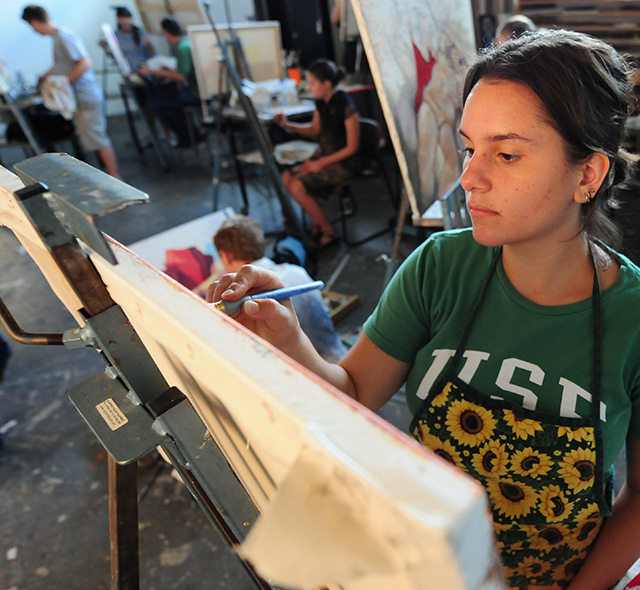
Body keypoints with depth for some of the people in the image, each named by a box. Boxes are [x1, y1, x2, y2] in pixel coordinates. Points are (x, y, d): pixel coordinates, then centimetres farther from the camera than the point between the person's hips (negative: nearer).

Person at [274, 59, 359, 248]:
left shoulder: (345, 106, -22)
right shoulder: (321, 101, 1)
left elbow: (352, 147, -19)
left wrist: (322, 163, -17)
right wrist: (287, 125, 4)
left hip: (342, 163, -8)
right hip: (323, 154, 8)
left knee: (298, 187, -20)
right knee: (287, 177, -7)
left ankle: (329, 232, -3)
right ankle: (317, 223, 7)